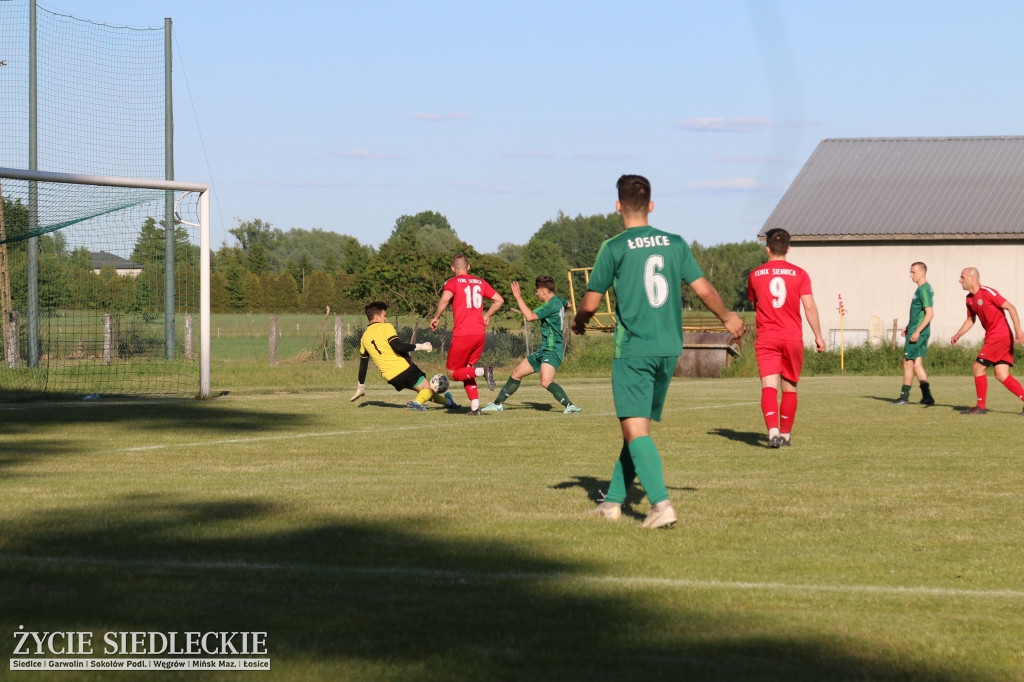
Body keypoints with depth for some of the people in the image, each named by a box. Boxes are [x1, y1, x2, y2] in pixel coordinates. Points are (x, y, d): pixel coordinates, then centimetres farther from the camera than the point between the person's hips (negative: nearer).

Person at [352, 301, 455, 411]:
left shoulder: (364, 337, 14)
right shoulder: (385, 327, -5)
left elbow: (363, 364, 17)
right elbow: (397, 346, -20)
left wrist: (360, 387, 24)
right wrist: (419, 346, -11)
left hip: (391, 378, 7)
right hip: (403, 368, -7)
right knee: (428, 390, 2)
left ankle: (446, 401, 36)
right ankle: (417, 402, -27)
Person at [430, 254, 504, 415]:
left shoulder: (453, 282, -1)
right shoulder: (480, 283, 14)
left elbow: (445, 298, -20)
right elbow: (499, 300, 15)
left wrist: (437, 317, -7)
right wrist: (487, 316, 27)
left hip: (462, 335, -5)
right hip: (480, 333, 5)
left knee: (453, 373, 4)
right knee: (466, 370, 18)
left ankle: (483, 371, -21)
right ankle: (475, 406, 4)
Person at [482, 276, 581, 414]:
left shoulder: (552, 305, -18)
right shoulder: (558, 301, 11)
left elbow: (530, 317, -29)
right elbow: (568, 304, 37)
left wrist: (519, 297, -24)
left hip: (551, 352, -11)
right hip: (543, 350, 11)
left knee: (546, 382, -32)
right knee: (517, 372, 16)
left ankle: (569, 406, -34)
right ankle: (498, 404, 27)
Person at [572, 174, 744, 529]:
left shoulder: (614, 248, -6)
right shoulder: (675, 243, 5)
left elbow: (590, 303, -3)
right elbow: (704, 290, 7)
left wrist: (578, 323, 20)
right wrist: (728, 318, 25)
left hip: (633, 350, -5)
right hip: (669, 348, 5)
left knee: (635, 430, -7)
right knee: (638, 426, 15)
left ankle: (661, 504, -21)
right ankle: (613, 501, 24)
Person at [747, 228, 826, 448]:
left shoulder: (755, 275, 4)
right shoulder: (799, 274, -1)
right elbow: (809, 307, -5)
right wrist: (818, 336, 1)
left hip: (766, 339, -1)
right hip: (793, 339, 1)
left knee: (769, 386, -8)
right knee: (789, 388, 13)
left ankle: (773, 431, -26)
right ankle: (785, 434, 19)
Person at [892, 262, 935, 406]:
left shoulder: (924, 290, -16)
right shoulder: (921, 289, 15)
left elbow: (929, 314, -23)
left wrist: (917, 331, -24)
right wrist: (909, 327, 23)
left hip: (917, 333, -10)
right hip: (917, 331, 10)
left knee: (908, 363, -2)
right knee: (917, 364, 9)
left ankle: (904, 396, 6)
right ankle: (927, 397, 6)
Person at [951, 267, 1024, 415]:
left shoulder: (988, 292, -13)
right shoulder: (970, 299, 14)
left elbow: (1010, 307, -14)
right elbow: (970, 319, 27)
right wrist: (958, 335, 12)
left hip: (1000, 335, -9)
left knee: (977, 367, -6)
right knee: (1001, 375, 2)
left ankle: (981, 406, 1)